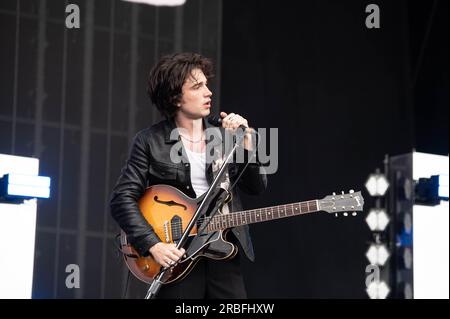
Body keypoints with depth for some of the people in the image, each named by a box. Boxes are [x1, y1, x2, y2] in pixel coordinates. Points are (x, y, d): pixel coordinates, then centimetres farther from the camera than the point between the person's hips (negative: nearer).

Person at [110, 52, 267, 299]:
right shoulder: (150, 141, -1)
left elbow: (257, 187, 7)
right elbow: (122, 199, -6)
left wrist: (246, 141, -7)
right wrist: (153, 244, -17)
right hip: (177, 254, -3)